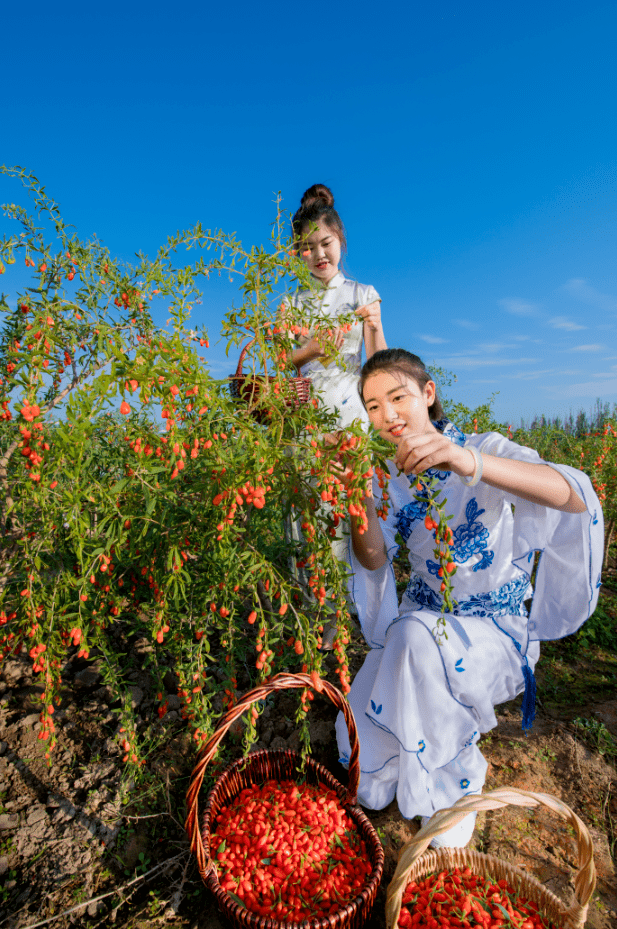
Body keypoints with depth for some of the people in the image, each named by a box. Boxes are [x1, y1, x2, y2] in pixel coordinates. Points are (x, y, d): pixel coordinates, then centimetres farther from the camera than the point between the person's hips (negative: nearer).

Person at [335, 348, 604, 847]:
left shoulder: (484, 448, -16)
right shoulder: (389, 477, -1)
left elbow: (576, 498, -35)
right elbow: (374, 561, -12)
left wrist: (471, 463, -53)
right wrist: (360, 506, -33)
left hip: (494, 624, -3)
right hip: (422, 619, 3)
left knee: (418, 635, -34)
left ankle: (456, 785, -7)